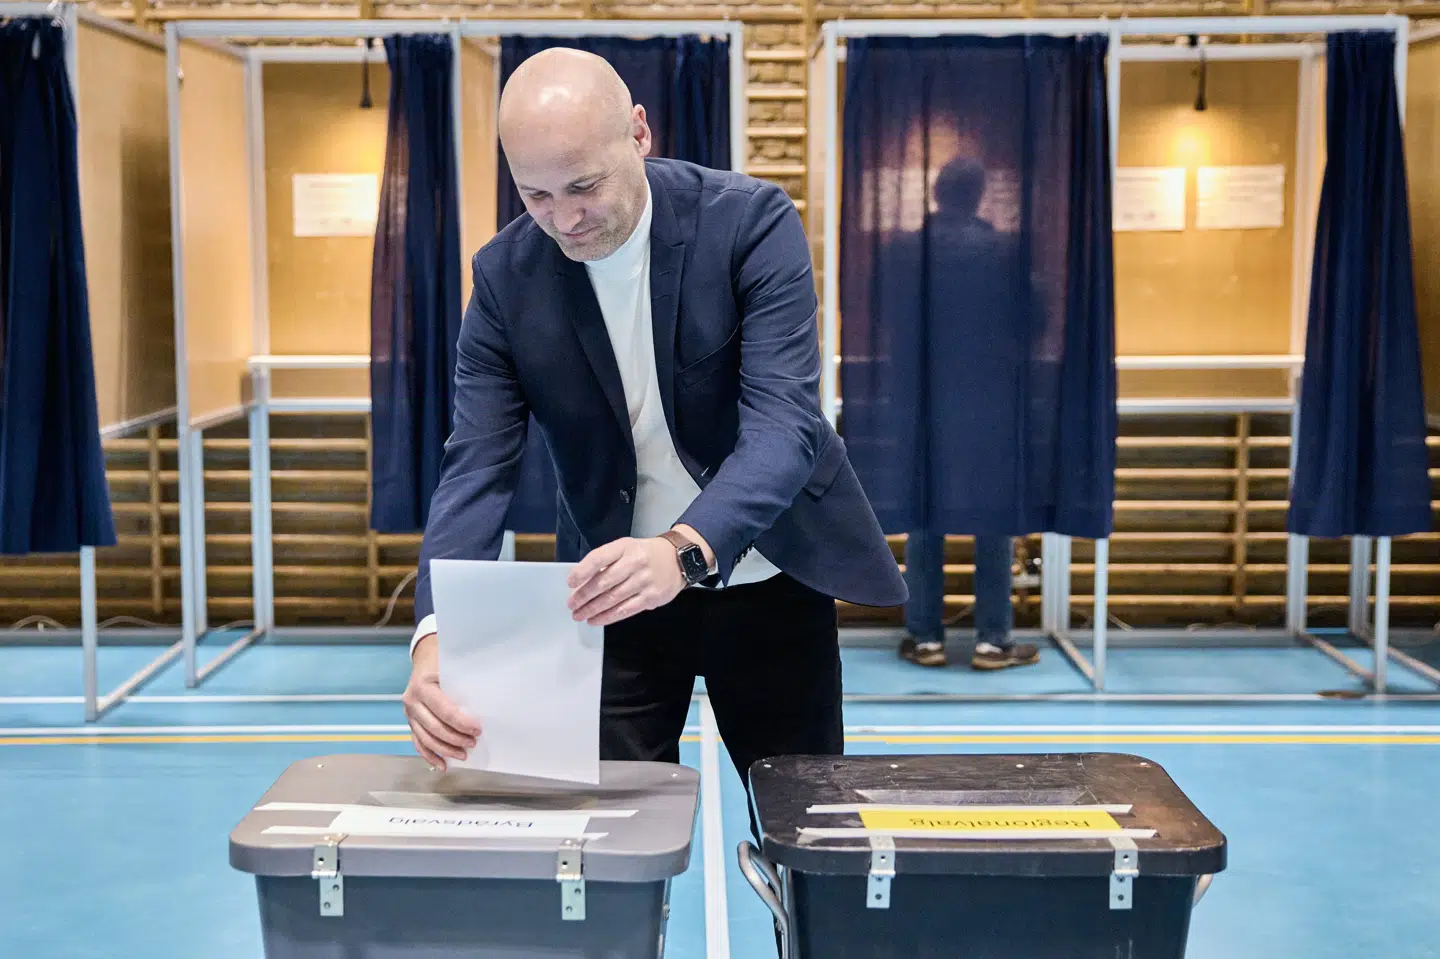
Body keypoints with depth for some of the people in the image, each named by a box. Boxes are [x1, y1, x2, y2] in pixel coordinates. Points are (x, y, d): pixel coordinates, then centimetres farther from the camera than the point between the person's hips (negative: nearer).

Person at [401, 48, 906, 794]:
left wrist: (683, 550, -47)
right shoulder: (506, 276, -12)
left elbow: (784, 423, -29)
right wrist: (436, 635, -32)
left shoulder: (752, 223, -19)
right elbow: (476, 471, -15)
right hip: (614, 583, 1)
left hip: (764, 573, -1)